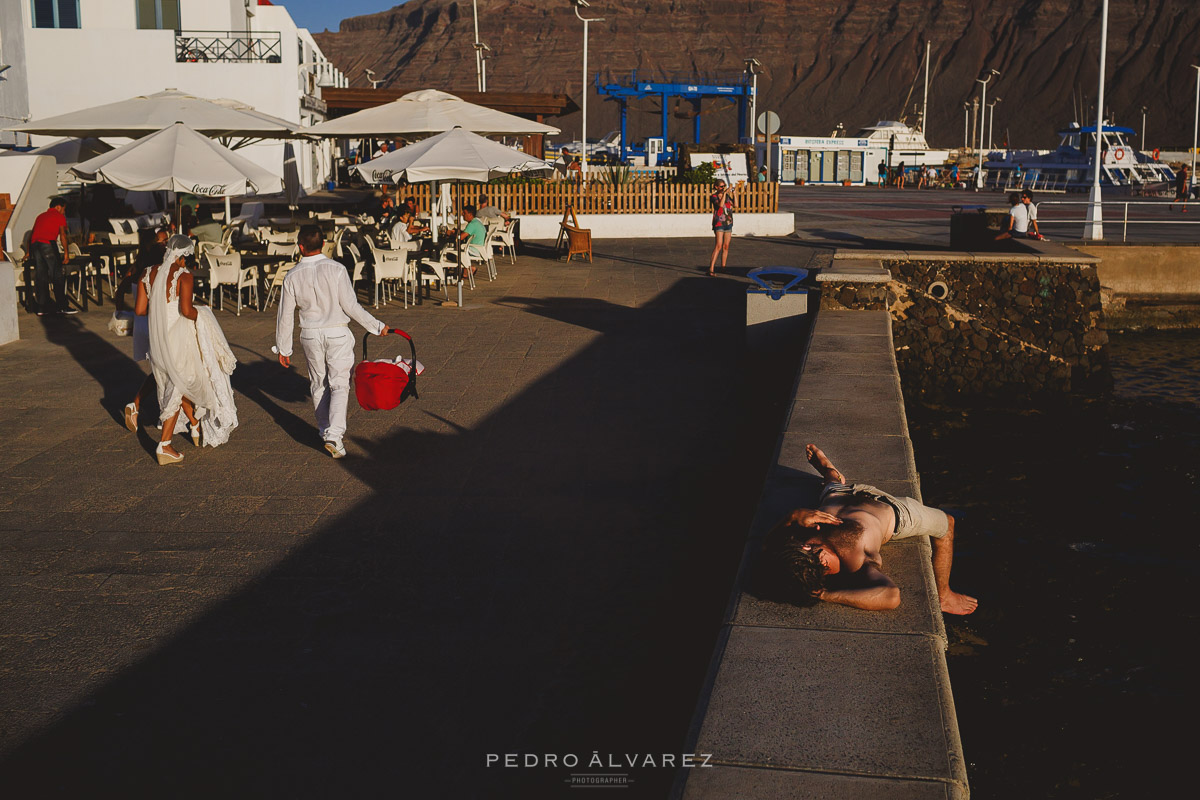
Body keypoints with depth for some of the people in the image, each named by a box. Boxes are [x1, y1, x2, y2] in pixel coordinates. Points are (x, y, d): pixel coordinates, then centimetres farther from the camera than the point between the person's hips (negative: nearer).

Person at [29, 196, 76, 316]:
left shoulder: (41, 216, 29)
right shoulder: (59, 216, 10)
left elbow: (32, 234, 29)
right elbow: (62, 235, 2)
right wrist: (66, 252, 7)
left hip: (34, 244, 6)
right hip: (48, 244, -6)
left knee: (40, 277, 7)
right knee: (58, 276, -3)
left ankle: (42, 308, 6)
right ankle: (62, 306, -5)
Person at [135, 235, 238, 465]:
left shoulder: (148, 274, 4)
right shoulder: (183, 275, -15)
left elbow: (140, 310, 4)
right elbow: (186, 309, -25)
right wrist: (198, 315, -5)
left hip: (157, 338, 7)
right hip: (179, 338, -7)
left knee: (177, 383, 23)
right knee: (178, 387, 5)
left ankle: (196, 428, 41)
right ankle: (164, 446, 2)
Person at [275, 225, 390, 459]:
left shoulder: (292, 277, -3)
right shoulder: (336, 269, -12)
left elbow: (285, 315, 2)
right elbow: (350, 306, -14)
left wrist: (283, 348, 12)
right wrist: (377, 326, -4)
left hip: (310, 335, 3)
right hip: (337, 333, -3)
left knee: (318, 384, 18)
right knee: (339, 385, 0)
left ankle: (324, 430, 27)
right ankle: (334, 434, -15)